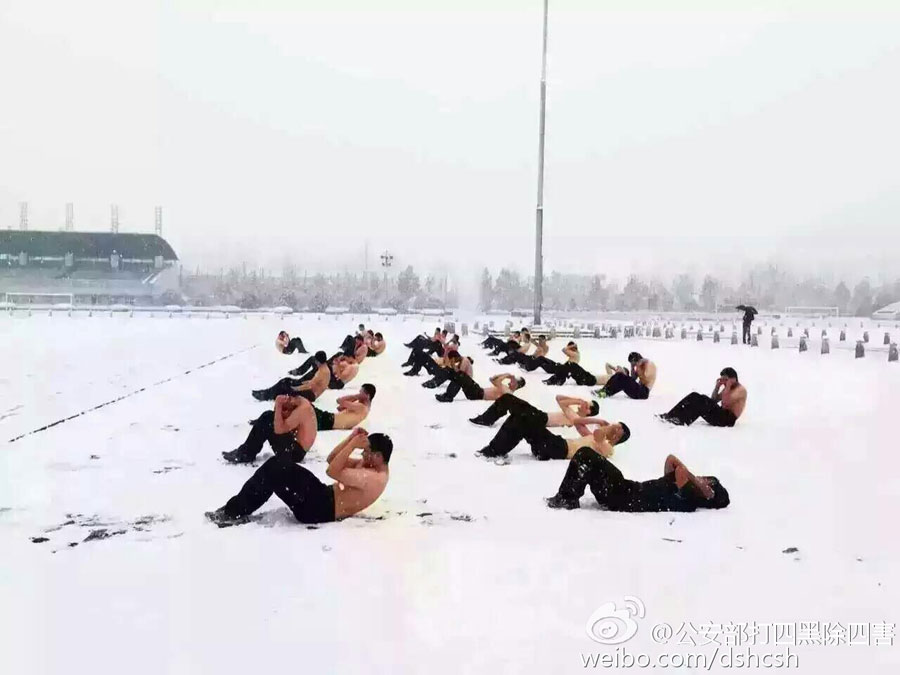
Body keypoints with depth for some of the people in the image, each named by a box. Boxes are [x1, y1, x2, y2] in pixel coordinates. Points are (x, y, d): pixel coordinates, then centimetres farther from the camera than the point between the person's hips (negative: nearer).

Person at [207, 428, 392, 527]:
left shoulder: (374, 478, -18)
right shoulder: (370, 466, 15)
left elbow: (332, 471, -24)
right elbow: (332, 459, 17)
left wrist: (353, 444, -20)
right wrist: (351, 438, 5)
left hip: (319, 509, -10)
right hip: (324, 497, 10)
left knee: (274, 470, -16)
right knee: (279, 461, 0)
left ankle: (235, 513, -6)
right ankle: (238, 509, -1)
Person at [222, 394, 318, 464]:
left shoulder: (302, 409, -24)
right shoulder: (303, 402, 7)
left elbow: (279, 430, -26)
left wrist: (278, 406, -21)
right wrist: (279, 407, -9)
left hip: (295, 452, -10)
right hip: (294, 445, 10)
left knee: (266, 422, -12)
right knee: (268, 416, 7)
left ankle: (247, 455, 1)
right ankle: (246, 451, 7)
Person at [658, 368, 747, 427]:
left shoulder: (741, 390, -6)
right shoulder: (728, 388, 22)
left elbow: (726, 402, -22)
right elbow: (713, 401, 19)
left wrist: (727, 387, -16)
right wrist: (717, 387, 8)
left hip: (728, 419, -9)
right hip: (721, 415, 9)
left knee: (703, 400, -30)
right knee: (694, 396, -8)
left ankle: (682, 422, -40)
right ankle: (671, 416, -21)